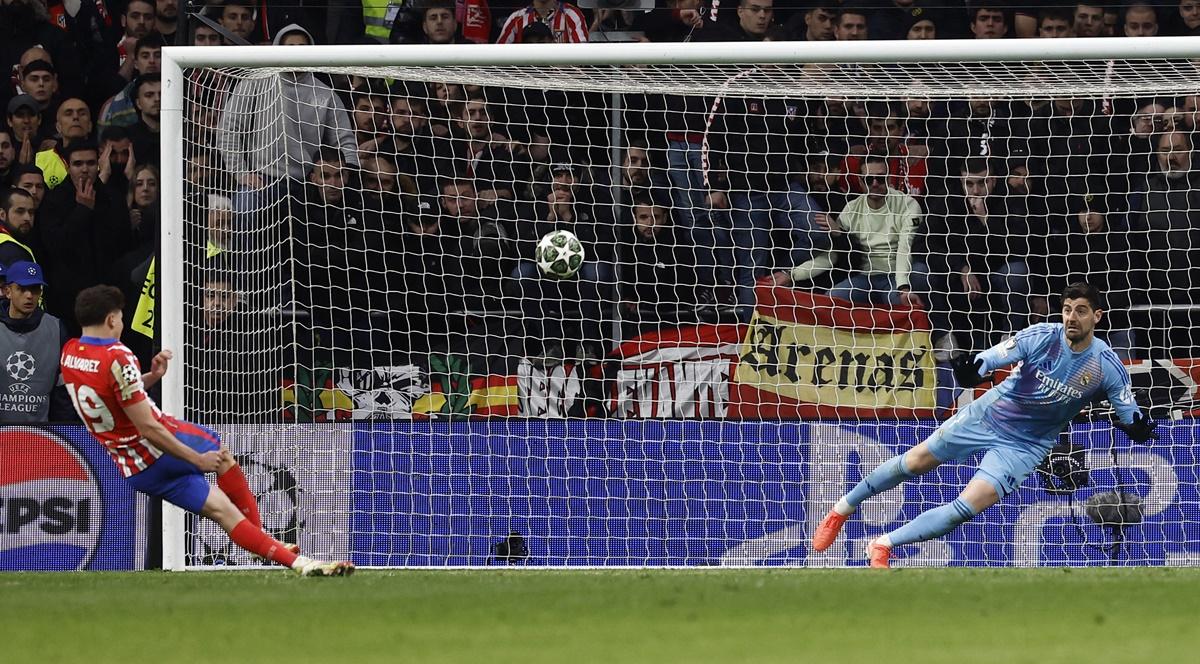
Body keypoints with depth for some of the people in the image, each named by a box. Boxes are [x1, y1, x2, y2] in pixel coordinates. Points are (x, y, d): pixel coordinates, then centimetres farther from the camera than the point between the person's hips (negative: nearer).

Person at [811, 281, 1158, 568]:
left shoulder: (1107, 367, -18)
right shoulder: (1042, 336, -19)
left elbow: (1133, 421, -9)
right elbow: (992, 358, -21)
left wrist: (1138, 428, -34)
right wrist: (971, 372, -44)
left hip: (1025, 446, -1)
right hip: (990, 414, 1)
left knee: (969, 506, -17)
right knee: (915, 462, 8)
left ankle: (884, 544, -4)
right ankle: (843, 508, 32)